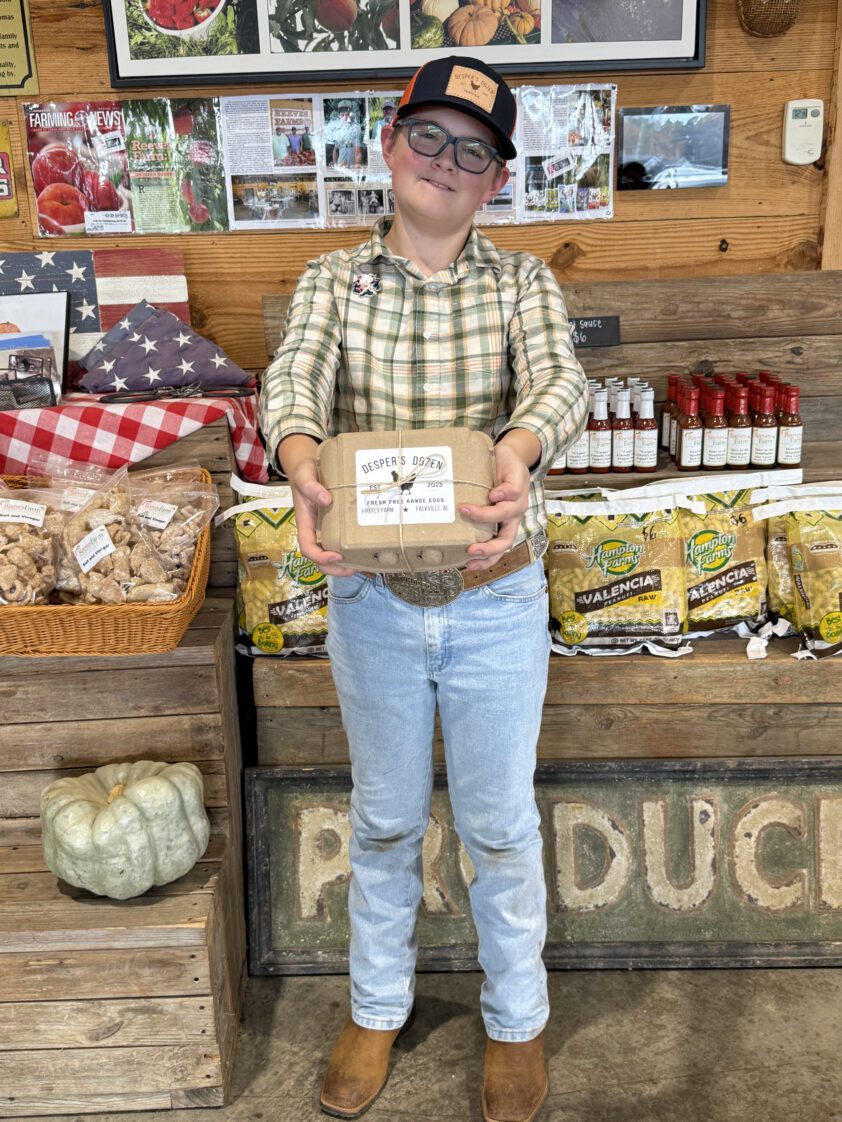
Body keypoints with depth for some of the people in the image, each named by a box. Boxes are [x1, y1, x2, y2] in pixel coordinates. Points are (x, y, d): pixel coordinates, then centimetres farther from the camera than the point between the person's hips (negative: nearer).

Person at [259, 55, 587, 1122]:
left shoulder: (525, 282, -2)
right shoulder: (332, 280, -1)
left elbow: (558, 379, -21)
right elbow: (293, 380, -19)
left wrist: (516, 450, -45)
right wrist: (302, 461, -43)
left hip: (497, 603, -1)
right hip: (372, 600, 1)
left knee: (500, 823, 14)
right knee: (383, 817, 18)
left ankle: (515, 1016, 39)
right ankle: (376, 1006, 42)